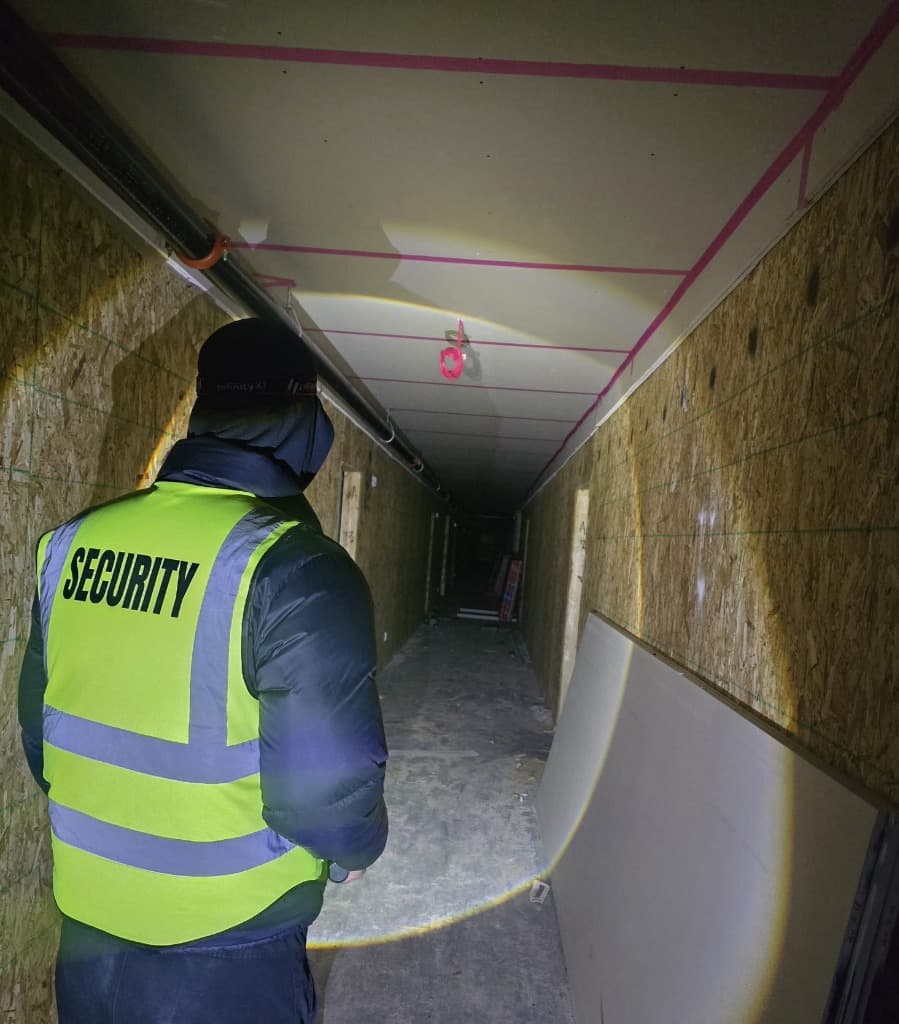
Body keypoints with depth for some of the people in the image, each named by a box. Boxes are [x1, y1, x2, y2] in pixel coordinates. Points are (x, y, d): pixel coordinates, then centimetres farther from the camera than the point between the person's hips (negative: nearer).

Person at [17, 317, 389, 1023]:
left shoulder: (72, 543, -7)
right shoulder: (299, 570, -26)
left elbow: (39, 733, 4)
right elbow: (327, 794, -24)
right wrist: (357, 848, -2)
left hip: (86, 929, 5)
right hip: (228, 954, -4)